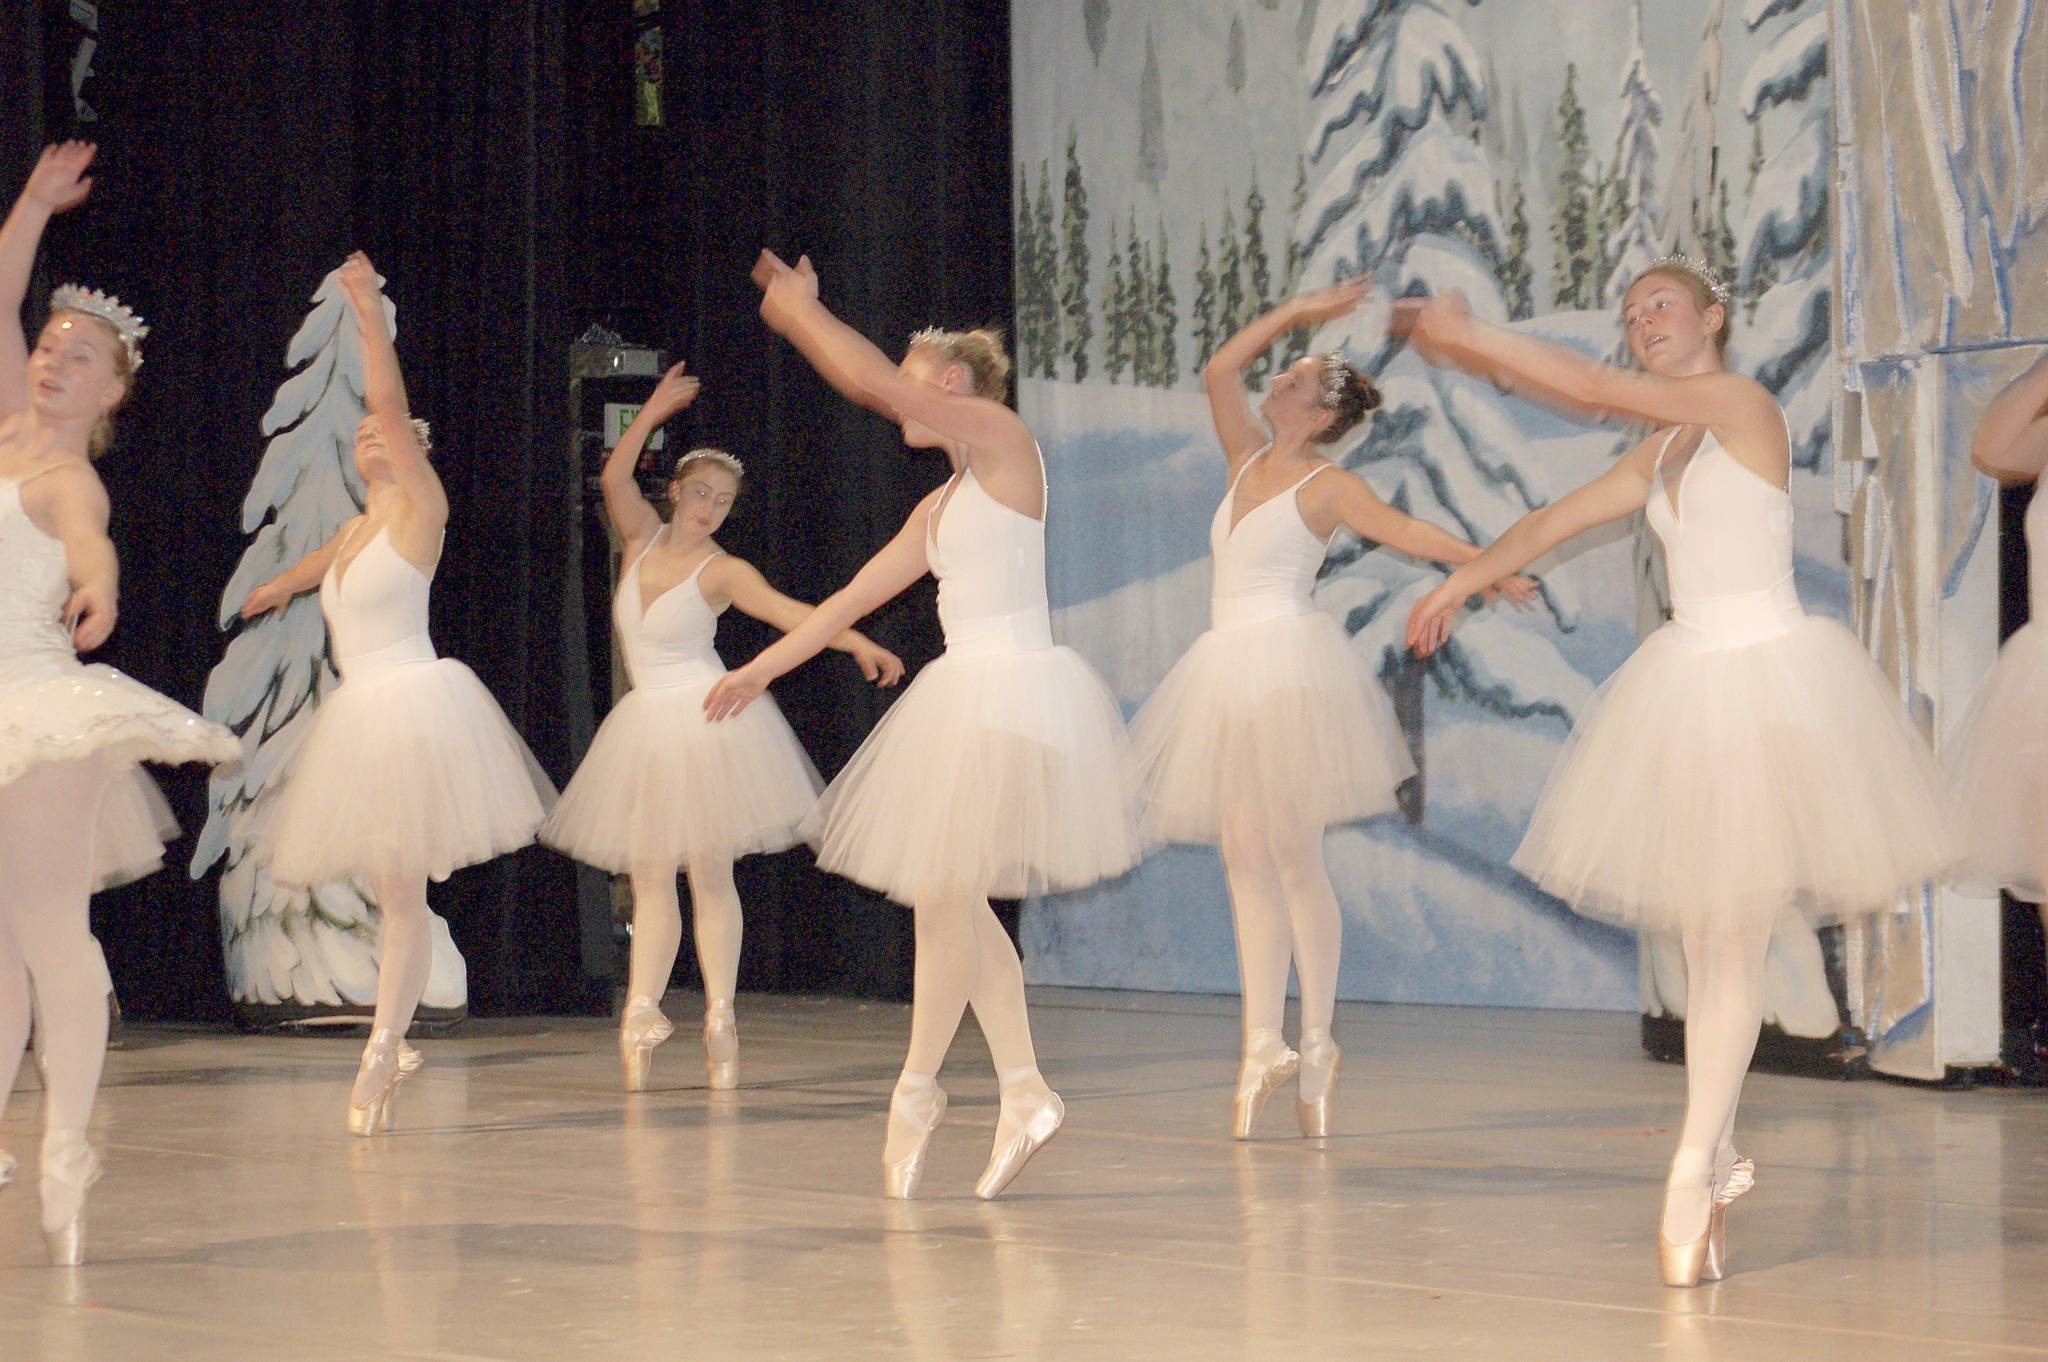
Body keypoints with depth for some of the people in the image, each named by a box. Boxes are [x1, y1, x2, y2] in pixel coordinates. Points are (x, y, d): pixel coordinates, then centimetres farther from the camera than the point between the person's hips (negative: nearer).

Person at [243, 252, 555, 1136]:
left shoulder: (421, 510, -4)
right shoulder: (356, 529, 18)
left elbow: (393, 407, -17)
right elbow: (324, 562, 43)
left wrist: (370, 315, -22)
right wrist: (279, 588, 63)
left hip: (413, 700, -8)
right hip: (361, 711, 8)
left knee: (401, 889, -7)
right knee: (391, 889, 9)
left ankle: (382, 1051, -6)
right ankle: (391, 1047, 14)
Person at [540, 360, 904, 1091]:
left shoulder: (722, 571, -5)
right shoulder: (643, 539, 7)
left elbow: (789, 611, -15)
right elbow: (615, 477, -6)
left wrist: (860, 644, -28)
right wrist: (654, 413, -15)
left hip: (706, 717, -4)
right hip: (646, 723, 4)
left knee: (710, 872, -2)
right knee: (649, 877, 3)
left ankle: (721, 1018, 3)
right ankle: (642, 1016, 4)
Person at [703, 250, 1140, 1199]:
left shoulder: (1002, 438, -5)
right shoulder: (940, 508, 19)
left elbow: (872, 379, -13)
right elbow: (855, 596, 22)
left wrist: (799, 308, -2)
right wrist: (764, 666, 20)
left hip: (1014, 686, -9)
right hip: (965, 692, 9)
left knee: (943, 893, -3)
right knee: (951, 898, 9)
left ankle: (918, 1088, 10)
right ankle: (1023, 1092, 12)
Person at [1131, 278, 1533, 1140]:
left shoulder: (1325, 485, -3)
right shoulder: (1250, 459, 15)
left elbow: (1405, 531, -9)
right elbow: (1219, 372, 16)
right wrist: (1292, 315, 15)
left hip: (1289, 665, -7)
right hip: (1231, 666, 7)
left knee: (1292, 858, -6)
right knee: (1246, 863, 3)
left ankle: (1317, 1043, 1)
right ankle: (1264, 1044, 4)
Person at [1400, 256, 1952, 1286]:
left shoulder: (1742, 404, -8)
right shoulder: (1660, 454, 15)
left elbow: (1592, 389, -16)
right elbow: (1555, 521, 25)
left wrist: (1471, 341, -13)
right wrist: (1460, 582, 29)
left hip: (1771, 677, -7)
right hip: (1691, 679, 7)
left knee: (1733, 939, -5)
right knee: (1706, 940, 4)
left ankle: (1696, 1169, -2)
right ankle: (1718, 1161, 8)